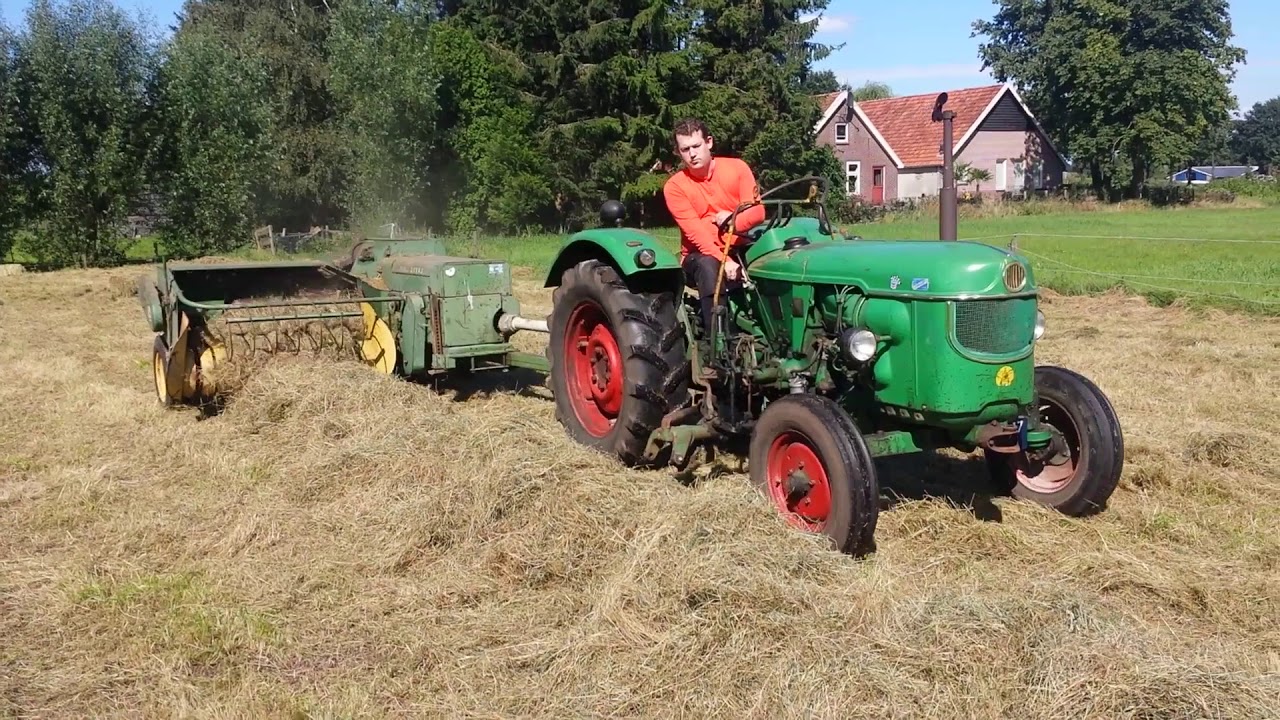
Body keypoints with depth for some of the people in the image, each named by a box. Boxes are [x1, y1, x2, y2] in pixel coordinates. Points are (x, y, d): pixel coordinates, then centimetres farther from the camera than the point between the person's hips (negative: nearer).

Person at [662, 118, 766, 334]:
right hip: (702, 256, -2)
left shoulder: (737, 168, 0)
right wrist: (724, 261, -31)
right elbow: (695, 232, -17)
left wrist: (734, 220, -28)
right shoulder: (674, 186, -6)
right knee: (709, 268, -37)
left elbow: (757, 211, -7)